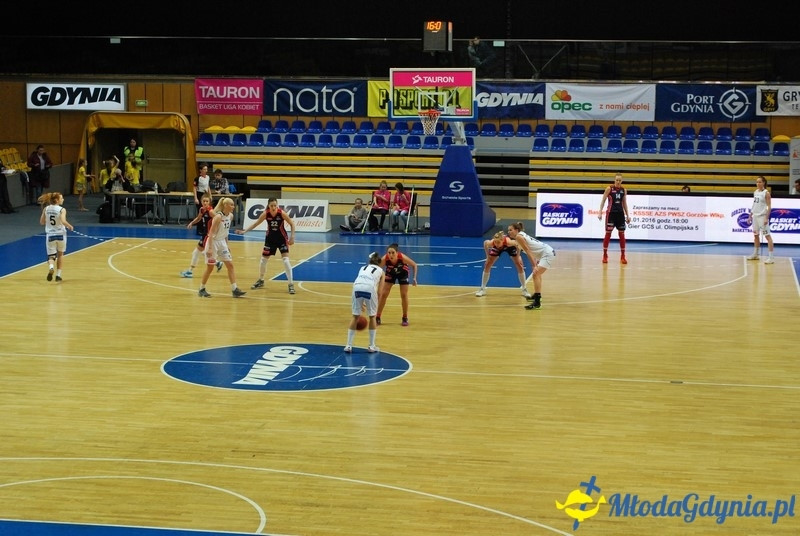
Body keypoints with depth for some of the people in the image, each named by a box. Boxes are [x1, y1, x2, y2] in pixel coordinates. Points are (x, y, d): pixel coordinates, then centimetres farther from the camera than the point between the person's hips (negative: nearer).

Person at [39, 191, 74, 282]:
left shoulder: (46, 209, 1)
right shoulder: (62, 210, -11)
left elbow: (42, 222, 6)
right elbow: (63, 221, -25)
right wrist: (70, 226, -7)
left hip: (50, 235, 2)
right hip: (60, 234, -2)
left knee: (51, 255, 6)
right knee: (60, 254, 20)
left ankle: (51, 267, -28)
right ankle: (58, 275, 20)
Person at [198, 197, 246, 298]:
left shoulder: (230, 216, 1)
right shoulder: (218, 217, -22)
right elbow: (211, 233, -22)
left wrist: (227, 245, 16)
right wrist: (210, 248, -26)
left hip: (222, 242, 7)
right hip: (213, 242, -7)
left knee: (230, 265, 1)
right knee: (210, 268, 1)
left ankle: (235, 289, 0)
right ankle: (202, 289, 16)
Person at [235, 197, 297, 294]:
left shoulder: (282, 213, -20)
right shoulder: (265, 214, -14)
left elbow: (292, 224, -8)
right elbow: (256, 223, -2)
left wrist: (292, 237, -13)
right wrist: (244, 231, -8)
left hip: (282, 238, -3)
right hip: (270, 238, 3)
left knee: (285, 259, -14)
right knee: (263, 259, 10)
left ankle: (291, 284, -8)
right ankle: (260, 281, 33)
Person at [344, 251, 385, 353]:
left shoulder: (363, 268, 35)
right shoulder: (380, 270, 27)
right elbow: (379, 292, 18)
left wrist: (361, 302, 41)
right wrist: (376, 305, 27)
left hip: (357, 286, 2)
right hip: (370, 288, -2)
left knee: (355, 316, 17)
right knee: (372, 316, 18)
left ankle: (349, 345, 16)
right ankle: (371, 346, 21)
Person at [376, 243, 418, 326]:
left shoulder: (403, 257, -38)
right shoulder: (385, 259, -36)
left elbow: (414, 265, -20)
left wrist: (414, 278, -25)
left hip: (403, 273, -1)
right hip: (390, 273, 1)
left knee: (404, 295, -1)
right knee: (384, 294, -3)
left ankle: (405, 318, 16)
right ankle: (377, 318, 7)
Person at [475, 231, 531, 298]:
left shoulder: (509, 242, -45)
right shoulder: (491, 243, -40)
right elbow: (485, 243, -15)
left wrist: (518, 257, -18)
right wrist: (488, 256, -12)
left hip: (509, 247, -1)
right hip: (497, 248, 1)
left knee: (520, 266, -4)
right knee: (487, 265, -4)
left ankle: (524, 289, 12)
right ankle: (482, 289, 8)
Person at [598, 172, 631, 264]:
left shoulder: (623, 190, 6)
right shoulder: (609, 188, -5)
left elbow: (624, 204, 13)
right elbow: (603, 200, -3)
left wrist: (628, 215, 10)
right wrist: (600, 212, -11)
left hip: (620, 213, 3)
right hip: (611, 213, -3)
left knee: (622, 234, 3)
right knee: (608, 233, -3)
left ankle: (623, 256, 10)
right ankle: (605, 255, 6)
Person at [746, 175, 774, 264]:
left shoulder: (766, 193, -10)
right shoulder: (756, 192, 11)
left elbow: (769, 207, -13)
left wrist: (766, 218, -21)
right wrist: (750, 216, 15)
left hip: (762, 216, -8)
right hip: (755, 216, 8)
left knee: (767, 236, -8)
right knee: (756, 235, 16)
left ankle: (770, 257, -10)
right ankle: (755, 254, 28)